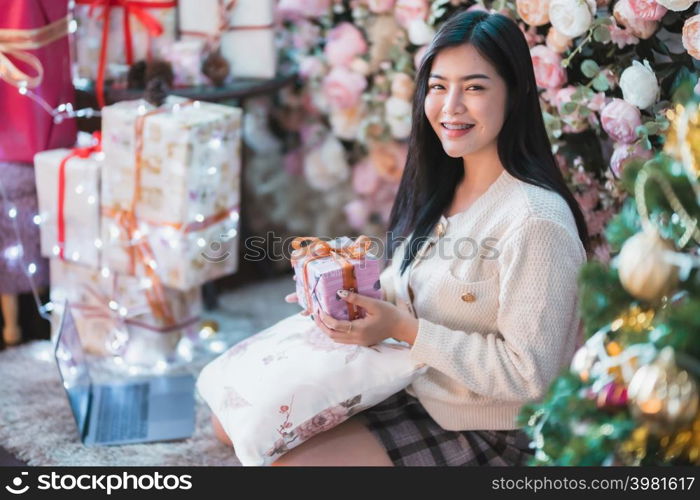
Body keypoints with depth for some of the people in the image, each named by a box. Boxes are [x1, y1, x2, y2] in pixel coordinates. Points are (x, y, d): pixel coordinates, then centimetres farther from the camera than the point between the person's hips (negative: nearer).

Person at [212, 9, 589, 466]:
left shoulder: (536, 221, -24)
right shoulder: (441, 191, 4)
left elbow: (528, 375, -23)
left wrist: (401, 328, -24)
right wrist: (357, 296, -6)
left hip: (485, 434, -8)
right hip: (412, 390, 8)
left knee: (289, 459, -17)